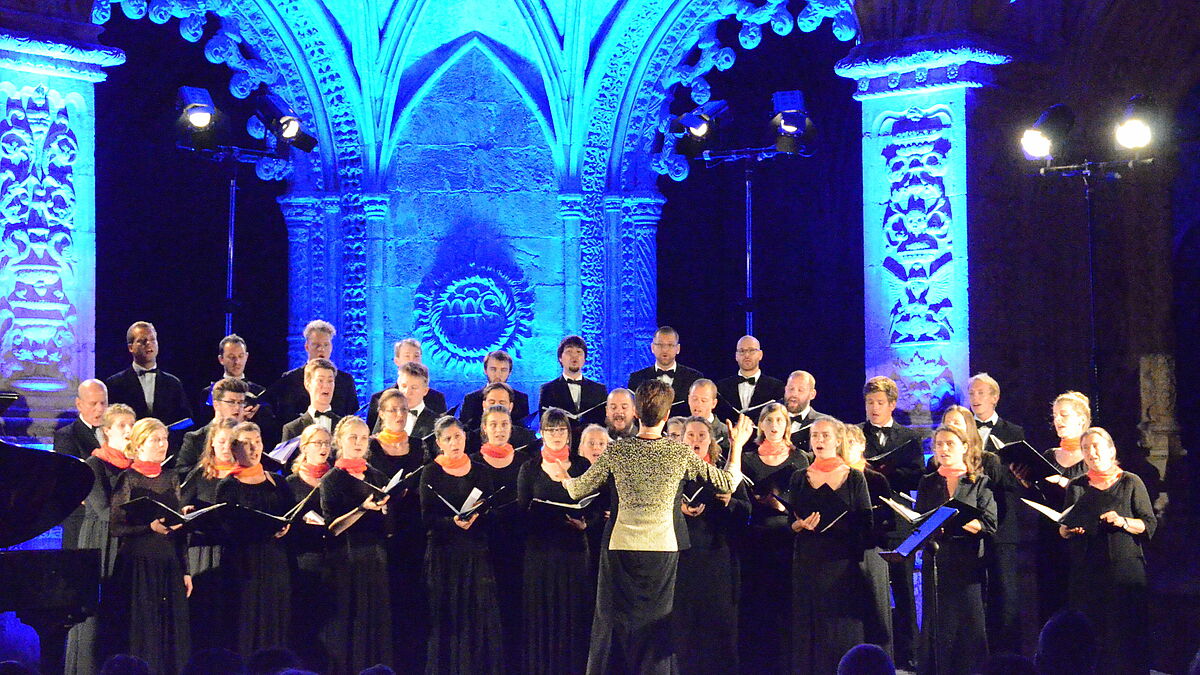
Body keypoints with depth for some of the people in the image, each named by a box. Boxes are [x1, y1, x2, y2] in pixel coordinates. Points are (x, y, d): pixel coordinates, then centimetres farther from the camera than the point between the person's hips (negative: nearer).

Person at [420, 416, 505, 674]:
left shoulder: (479, 472, 10)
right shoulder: (431, 473, 2)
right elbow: (427, 517, -5)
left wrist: (475, 517, -12)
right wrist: (454, 522, -22)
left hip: (476, 553, 2)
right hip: (444, 553, -2)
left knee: (480, 616, -2)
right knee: (447, 620, -3)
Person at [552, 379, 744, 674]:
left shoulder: (617, 451, -6)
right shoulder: (680, 452, -7)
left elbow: (578, 490, 3)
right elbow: (728, 483, 1)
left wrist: (563, 478, 25)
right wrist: (737, 445, 18)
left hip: (621, 550, 0)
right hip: (663, 550, 0)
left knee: (614, 626, 9)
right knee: (655, 626, 10)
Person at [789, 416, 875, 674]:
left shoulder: (854, 477, 5)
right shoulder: (799, 478, 10)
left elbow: (866, 524, 3)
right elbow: (790, 522, 10)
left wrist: (861, 556, -7)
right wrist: (801, 525, -11)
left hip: (844, 563, -2)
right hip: (808, 563, 2)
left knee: (844, 631, -3)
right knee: (809, 630, 0)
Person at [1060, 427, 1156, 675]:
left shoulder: (1131, 483, 6)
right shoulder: (1076, 486, 15)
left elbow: (1149, 525, 2)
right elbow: (1063, 531, 18)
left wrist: (1123, 522, -14)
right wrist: (1068, 529, -4)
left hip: (1125, 569, -3)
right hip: (1086, 570, 3)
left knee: (1125, 634, -6)